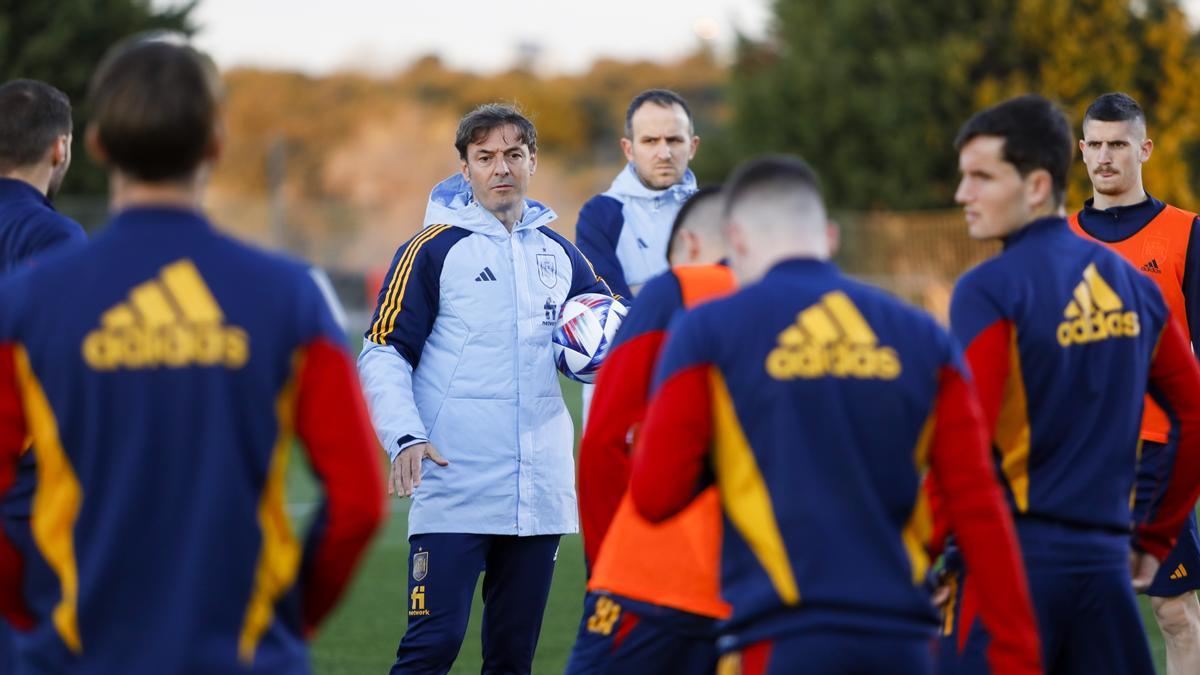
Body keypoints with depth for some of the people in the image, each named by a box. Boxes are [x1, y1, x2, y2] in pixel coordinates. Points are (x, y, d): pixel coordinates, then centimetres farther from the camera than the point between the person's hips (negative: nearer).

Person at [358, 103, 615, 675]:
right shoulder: (433, 249, -1)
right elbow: (383, 352, -4)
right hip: (455, 491, -5)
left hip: (540, 493, 5)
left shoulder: (557, 253, 14)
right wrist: (405, 437, -19)